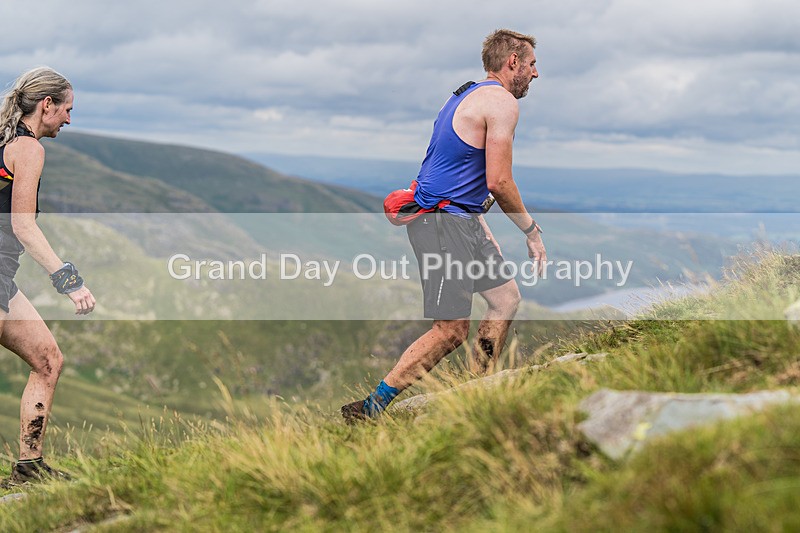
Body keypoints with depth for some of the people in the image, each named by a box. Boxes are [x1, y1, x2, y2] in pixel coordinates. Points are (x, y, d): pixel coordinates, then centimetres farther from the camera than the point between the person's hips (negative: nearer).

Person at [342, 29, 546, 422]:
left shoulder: (468, 95, 19)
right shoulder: (502, 102, -11)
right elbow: (498, 182, -17)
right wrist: (531, 230, -5)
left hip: (459, 217, 11)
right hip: (443, 223, -11)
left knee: (506, 298, 14)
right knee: (451, 331, -10)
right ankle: (370, 409, -8)